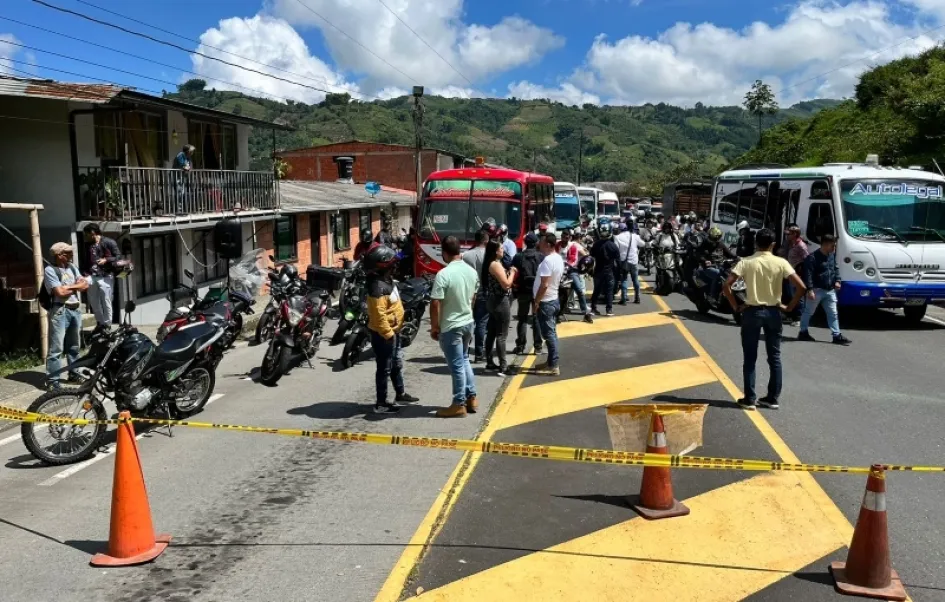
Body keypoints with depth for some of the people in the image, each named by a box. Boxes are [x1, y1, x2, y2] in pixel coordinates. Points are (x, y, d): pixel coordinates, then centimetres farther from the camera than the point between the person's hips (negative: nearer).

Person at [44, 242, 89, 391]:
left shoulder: (72, 267, 14)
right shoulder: (50, 270, -8)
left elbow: (85, 284, 7)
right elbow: (60, 292, -16)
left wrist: (69, 286, -7)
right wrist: (76, 286, 0)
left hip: (75, 310, 8)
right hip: (60, 311, -8)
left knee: (74, 346, 17)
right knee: (56, 348, -9)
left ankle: (74, 374, 27)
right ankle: (52, 380, -8)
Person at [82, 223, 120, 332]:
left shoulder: (109, 242, -3)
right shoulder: (89, 245, 15)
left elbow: (119, 256, -5)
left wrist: (106, 260, -16)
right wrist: (86, 272, 11)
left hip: (106, 276, -6)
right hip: (93, 276, 6)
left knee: (106, 301, -2)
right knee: (93, 301, 9)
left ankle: (107, 324, 10)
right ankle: (100, 323, 23)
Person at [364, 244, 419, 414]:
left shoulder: (386, 279, 7)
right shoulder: (378, 286, -26)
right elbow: (379, 314, -28)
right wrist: (388, 334, -24)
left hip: (393, 331, 10)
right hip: (384, 334, -10)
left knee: (397, 363, 22)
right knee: (384, 368, 0)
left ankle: (400, 394, 38)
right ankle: (381, 403, 11)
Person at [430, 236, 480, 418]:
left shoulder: (443, 275, -21)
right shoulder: (472, 271, 1)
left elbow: (435, 304, -20)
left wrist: (434, 327, -8)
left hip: (450, 327, -7)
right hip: (468, 323, 7)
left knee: (457, 366, 2)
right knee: (464, 360, 21)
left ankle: (459, 405, 11)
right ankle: (471, 398, 25)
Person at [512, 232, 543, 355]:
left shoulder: (518, 257, -2)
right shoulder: (541, 257, -4)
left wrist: (515, 290, 8)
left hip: (523, 291, 0)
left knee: (522, 319, 8)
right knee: (537, 319, 7)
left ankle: (520, 346, 6)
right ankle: (538, 346, 7)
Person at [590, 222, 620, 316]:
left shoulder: (596, 245, -4)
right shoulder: (613, 245, -10)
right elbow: (618, 260, -7)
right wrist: (618, 270, 3)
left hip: (598, 270, 2)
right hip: (610, 270, -2)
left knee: (597, 290, 11)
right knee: (609, 290, 3)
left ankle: (593, 308, 10)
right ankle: (609, 309, 1)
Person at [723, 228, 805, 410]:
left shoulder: (746, 262, -6)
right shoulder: (780, 263, -4)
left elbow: (726, 285, -14)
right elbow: (801, 287, -9)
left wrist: (736, 306, -3)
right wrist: (789, 307, 1)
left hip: (752, 312, -1)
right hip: (773, 312, 1)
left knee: (750, 358, 6)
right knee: (774, 357, 11)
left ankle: (749, 399, 7)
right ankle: (773, 398, 15)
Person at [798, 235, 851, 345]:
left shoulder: (832, 255, 9)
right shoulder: (813, 257, -15)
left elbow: (835, 269, 21)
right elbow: (808, 274, -19)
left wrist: (837, 280, 5)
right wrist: (810, 289, -24)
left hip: (830, 290, 7)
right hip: (817, 290, -7)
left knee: (833, 313, 5)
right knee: (808, 312, 7)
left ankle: (837, 335, 6)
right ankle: (803, 332, 19)